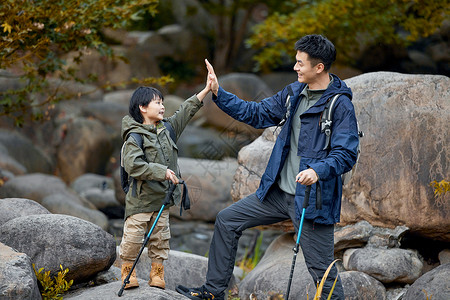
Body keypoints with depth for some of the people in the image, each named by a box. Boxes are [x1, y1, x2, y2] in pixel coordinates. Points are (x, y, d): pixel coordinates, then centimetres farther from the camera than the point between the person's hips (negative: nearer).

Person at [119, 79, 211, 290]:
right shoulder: (135, 137, -14)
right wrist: (162, 172, -26)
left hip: (162, 197, 7)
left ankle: (157, 273, 17)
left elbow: (186, 112, 17)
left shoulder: (167, 129, 9)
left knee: (160, 237, 8)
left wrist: (207, 89, 14)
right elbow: (133, 166, -25)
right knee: (134, 236, -3)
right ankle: (128, 271, 13)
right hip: (141, 199, -7)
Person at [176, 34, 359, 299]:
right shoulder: (294, 93, 8)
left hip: (313, 201, -8)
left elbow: (347, 154, -20)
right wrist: (218, 94, 12)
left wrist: (319, 171, -37)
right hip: (278, 192, 8)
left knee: (322, 269, -6)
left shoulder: (340, 104, -15)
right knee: (227, 220, 12)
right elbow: (258, 114, 17)